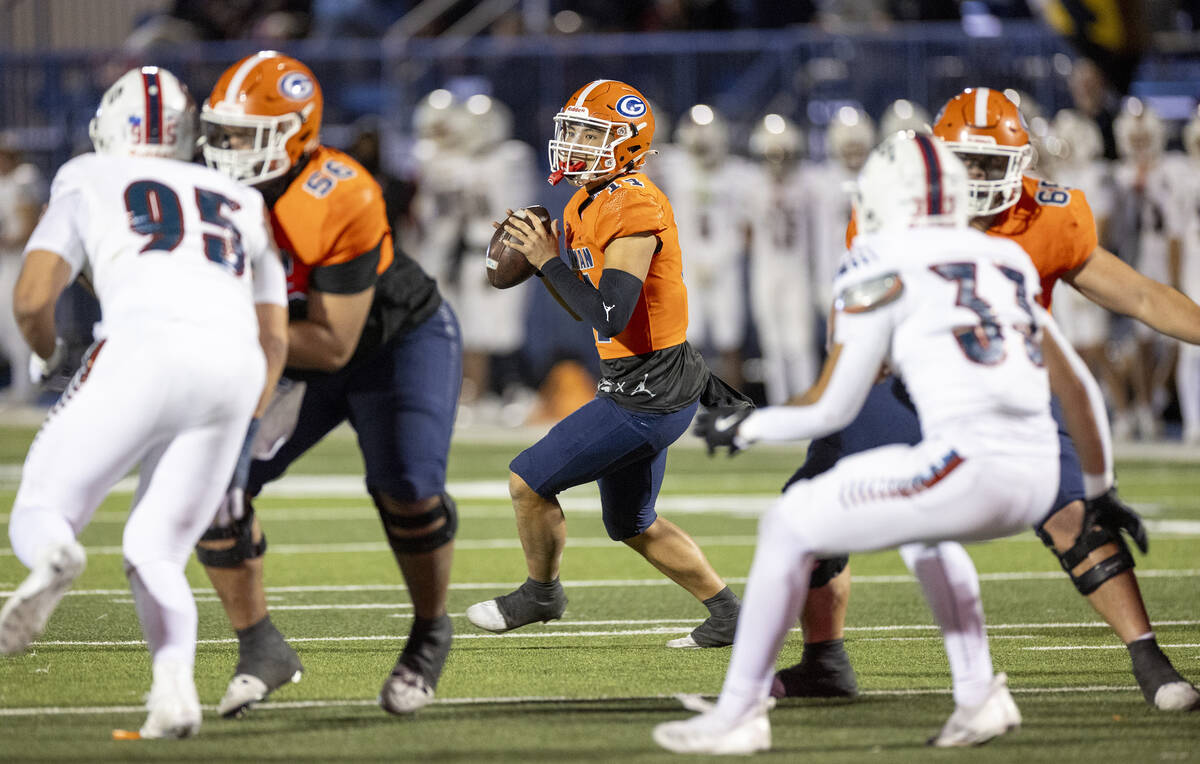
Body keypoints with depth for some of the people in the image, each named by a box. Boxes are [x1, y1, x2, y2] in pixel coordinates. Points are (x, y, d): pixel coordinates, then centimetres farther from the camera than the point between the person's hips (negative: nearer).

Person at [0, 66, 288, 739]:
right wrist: (245, 426, 38)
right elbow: (276, 336, 30)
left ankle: (54, 558, -32)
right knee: (158, 553, 14)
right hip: (236, 363, 3)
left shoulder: (90, 185, 21)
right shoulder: (241, 204, 33)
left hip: (147, 345, -3)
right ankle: (177, 687, -15)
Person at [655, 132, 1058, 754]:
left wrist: (746, 427, 21)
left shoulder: (884, 266, 3)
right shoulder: (1007, 261, 21)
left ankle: (738, 713, 10)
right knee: (925, 524, 38)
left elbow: (832, 409, 5)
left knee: (789, 528, 8)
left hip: (971, 465, -7)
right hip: (1037, 479, 7)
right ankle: (981, 696, 29)